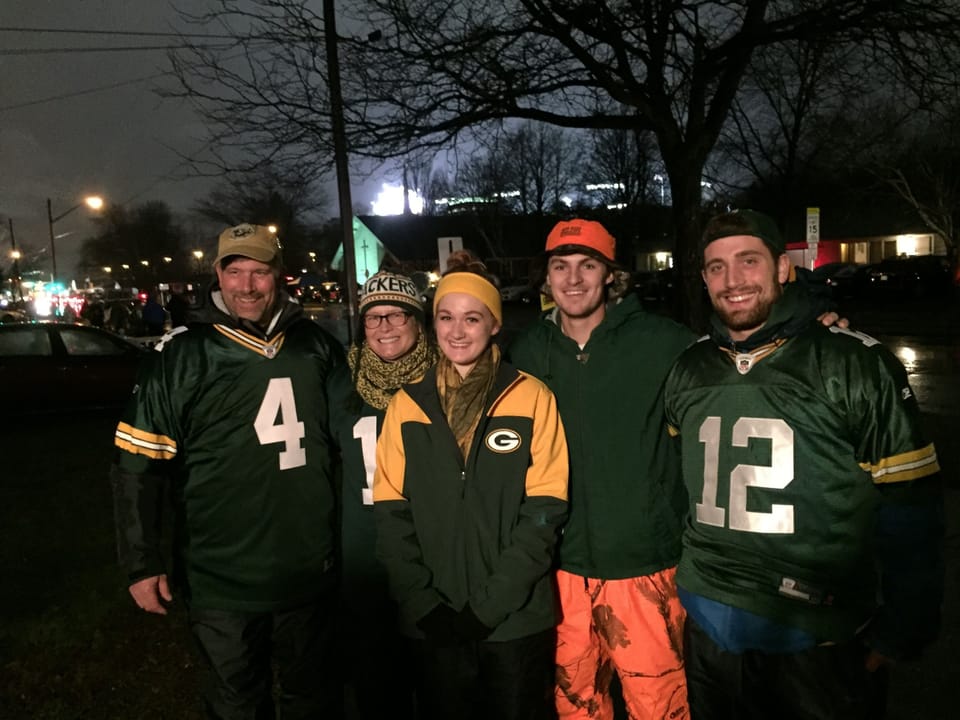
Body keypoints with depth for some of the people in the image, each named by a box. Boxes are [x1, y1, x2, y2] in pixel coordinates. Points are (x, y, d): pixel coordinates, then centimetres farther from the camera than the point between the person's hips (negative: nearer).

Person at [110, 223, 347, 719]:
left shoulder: (318, 347, -1)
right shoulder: (182, 355, -9)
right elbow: (137, 465, -7)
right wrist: (142, 564, -8)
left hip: (311, 574, 3)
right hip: (220, 581, -2)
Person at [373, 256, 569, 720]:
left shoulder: (532, 397, -5)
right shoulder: (407, 404, 1)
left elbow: (544, 508, -8)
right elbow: (391, 512, 1)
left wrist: (490, 603, -12)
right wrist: (422, 603, -8)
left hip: (517, 618, -1)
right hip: (434, 621, 2)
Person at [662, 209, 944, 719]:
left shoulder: (856, 364, -12)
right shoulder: (687, 370, 1)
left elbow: (909, 507, -8)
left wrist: (903, 628, -6)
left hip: (820, 637, -3)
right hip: (709, 630, 4)